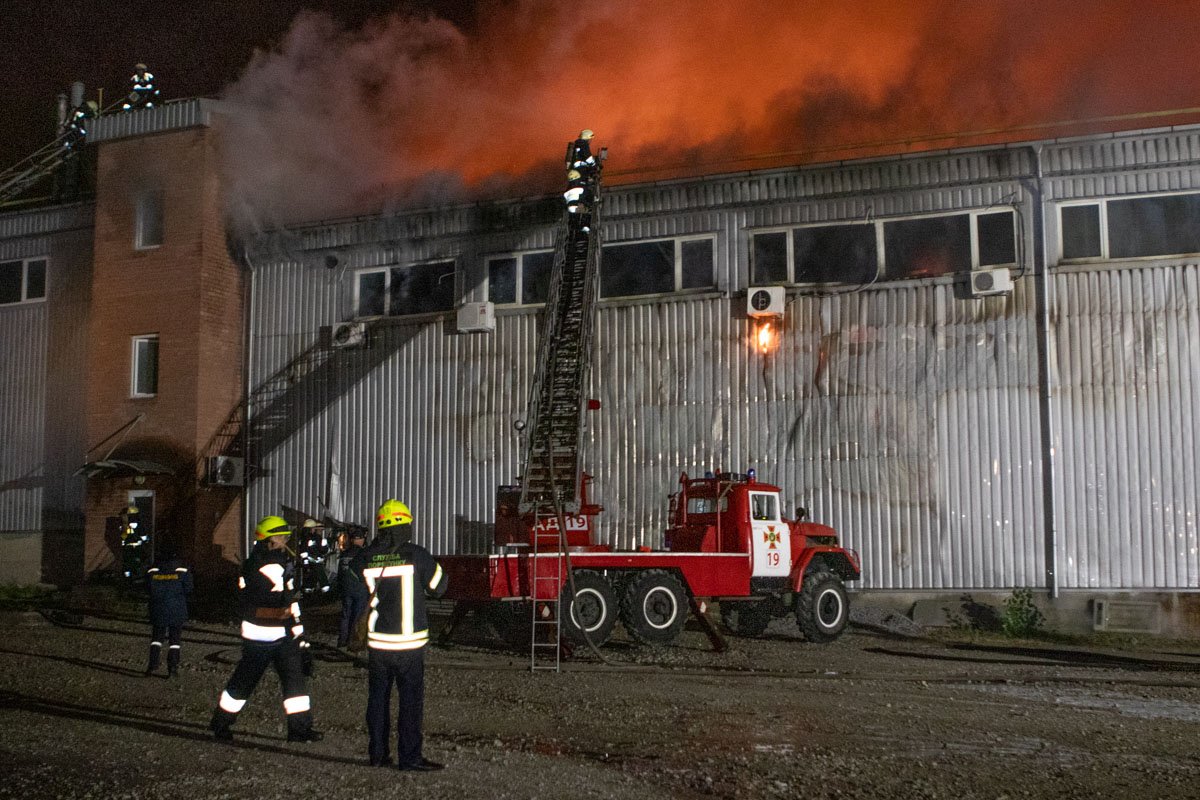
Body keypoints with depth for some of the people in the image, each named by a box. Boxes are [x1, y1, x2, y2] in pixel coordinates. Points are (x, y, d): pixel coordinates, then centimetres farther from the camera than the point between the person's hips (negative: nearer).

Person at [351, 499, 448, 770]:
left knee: (378, 698, 13)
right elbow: (439, 587, 3)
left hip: (377, 641, 4)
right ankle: (409, 756, 1)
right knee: (411, 700, 1)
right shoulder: (417, 555, -10)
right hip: (409, 641, -4)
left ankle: (378, 754, 18)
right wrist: (435, 566, 17)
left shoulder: (364, 559, 0)